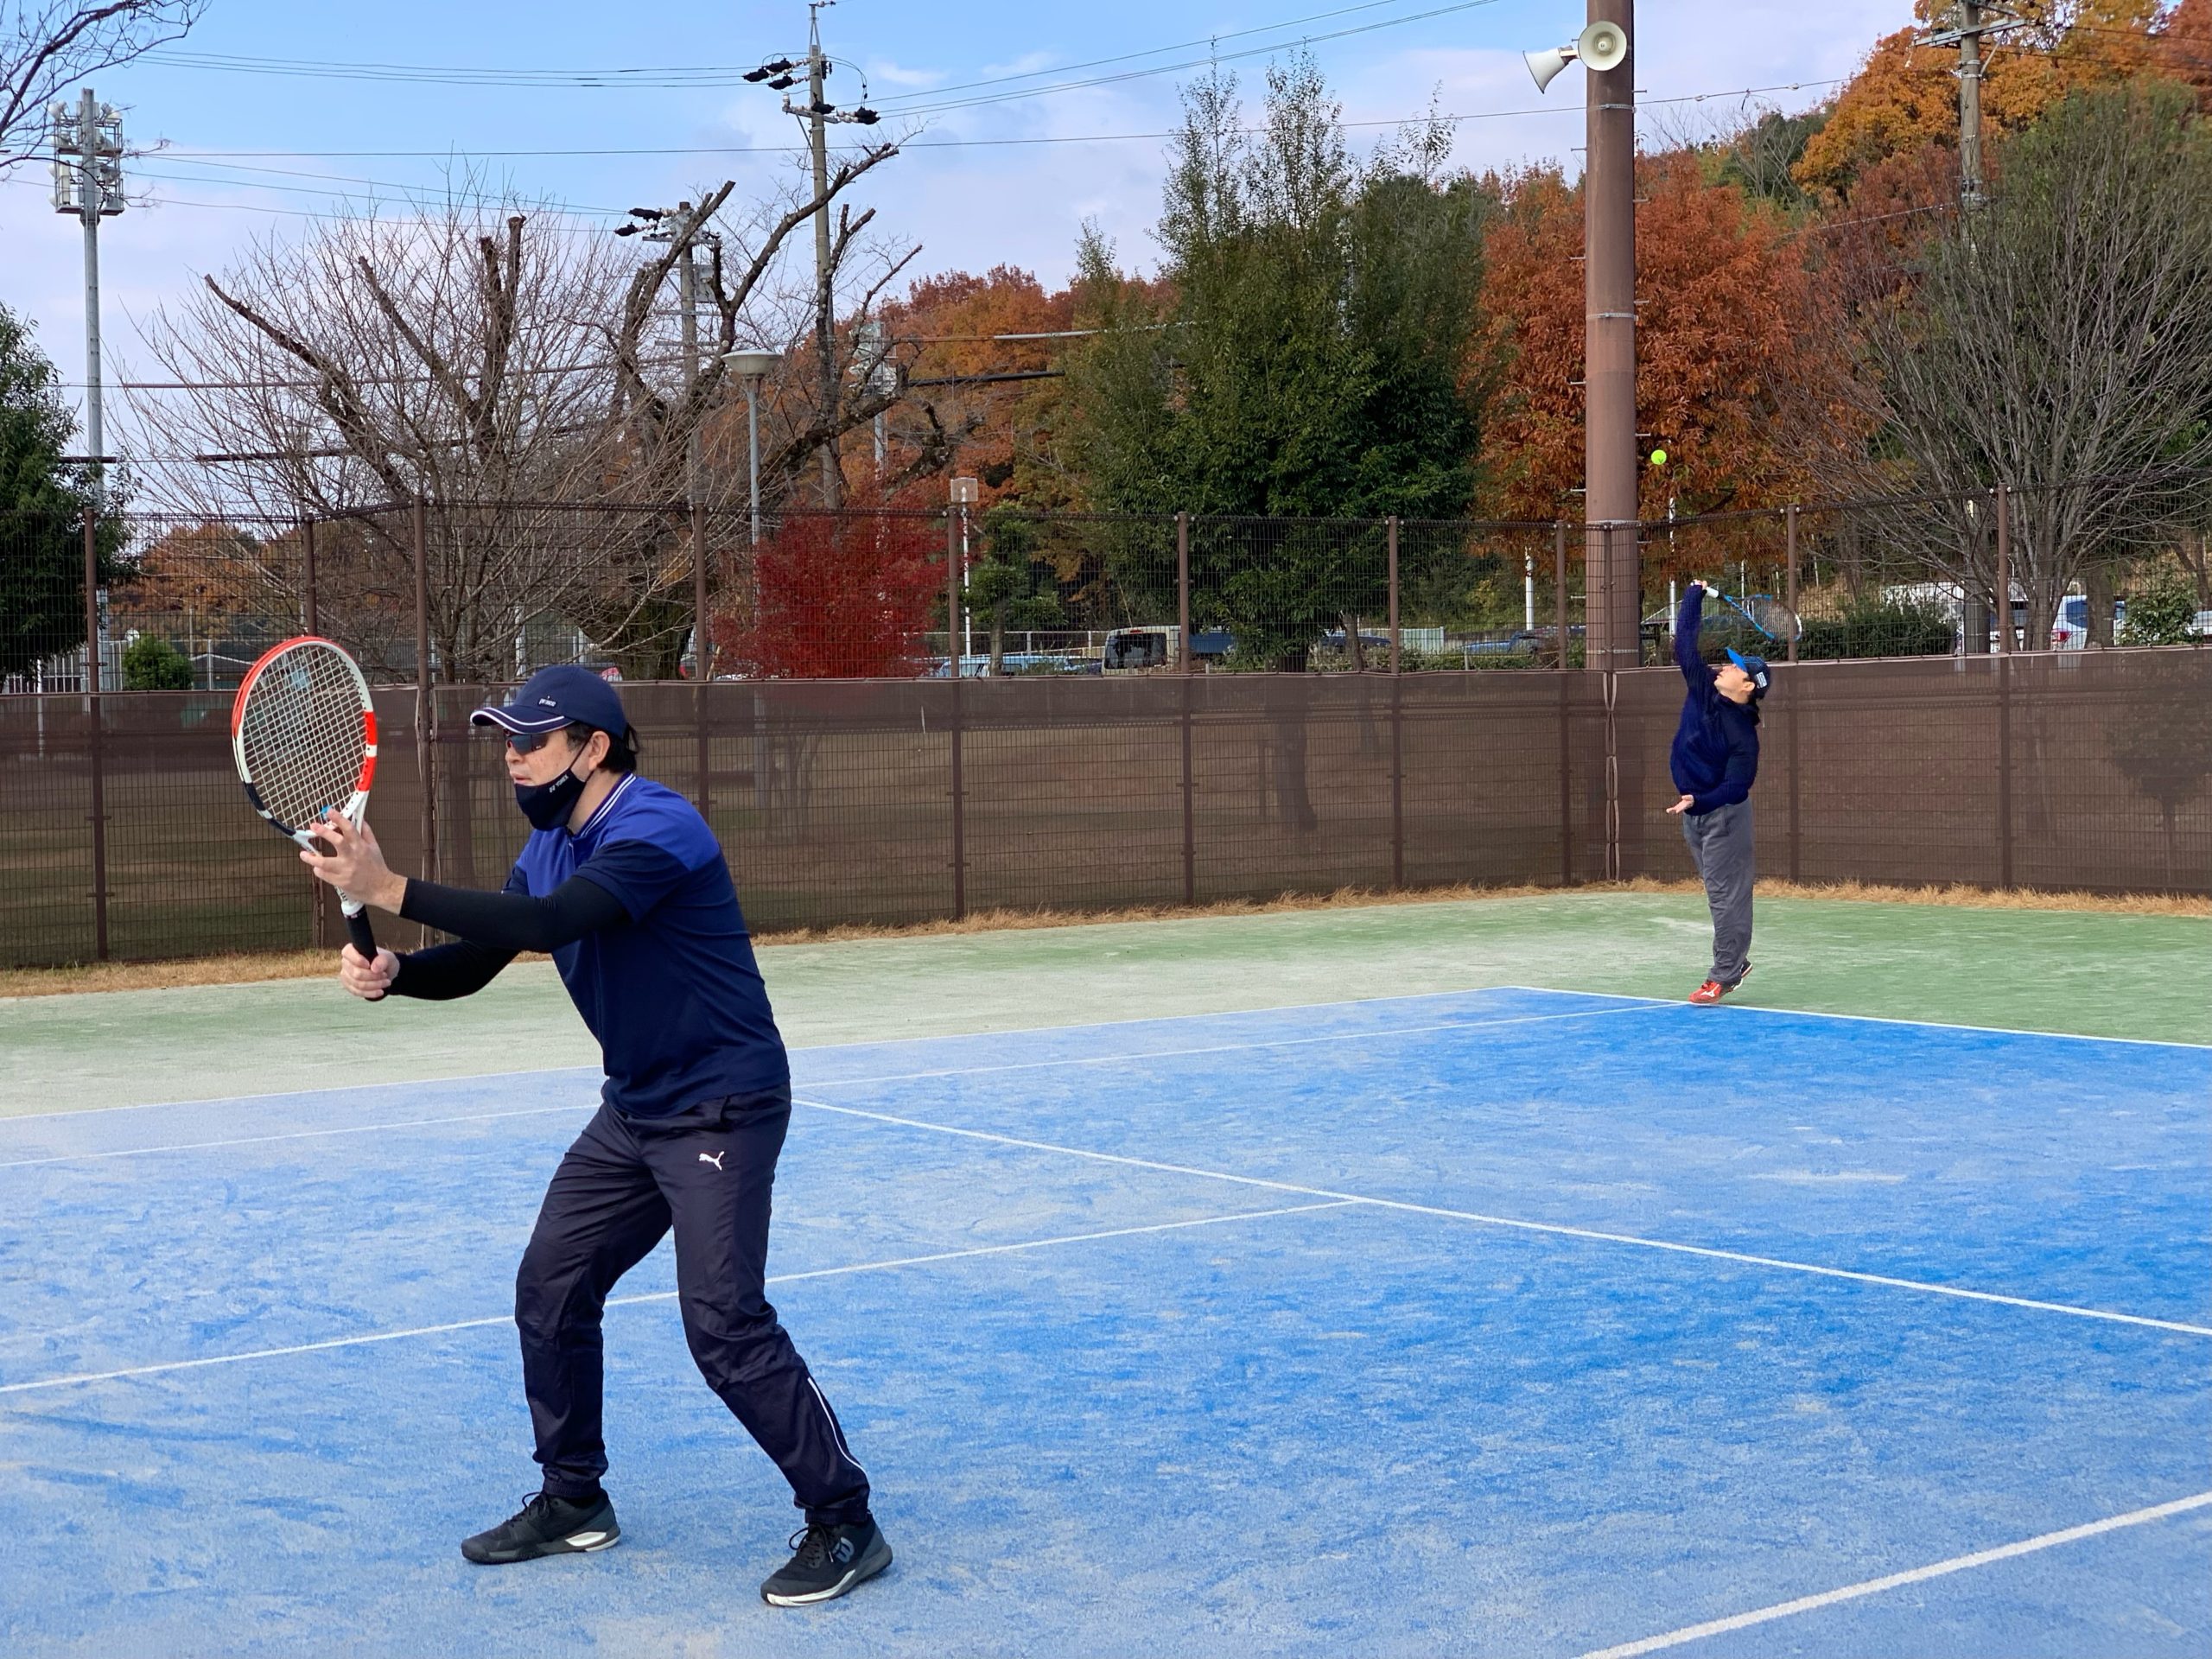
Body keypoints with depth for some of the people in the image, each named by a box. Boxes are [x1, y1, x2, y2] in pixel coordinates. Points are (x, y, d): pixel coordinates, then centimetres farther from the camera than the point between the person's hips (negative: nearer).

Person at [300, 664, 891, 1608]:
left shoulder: (656, 829, -23)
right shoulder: (549, 848, 7)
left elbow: (548, 924, -36)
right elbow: (474, 962, 6)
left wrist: (389, 887, -39)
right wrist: (391, 973, -16)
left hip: (722, 1106, -9)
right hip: (634, 1108, 9)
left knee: (724, 1323, -15)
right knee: (550, 1288, 9)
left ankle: (844, 1523, -3)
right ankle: (573, 1502, 25)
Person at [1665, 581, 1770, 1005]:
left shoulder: (1743, 733, -21)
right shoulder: (1702, 687, -3)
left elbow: (1736, 787, -24)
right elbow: (1685, 642, 4)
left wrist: (1698, 802, -36)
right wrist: (1695, 595, 6)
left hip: (1722, 813, -8)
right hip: (1693, 810, 8)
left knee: (1725, 894, -4)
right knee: (1720, 893, 15)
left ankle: (1724, 974, -2)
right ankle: (1736, 961, 25)